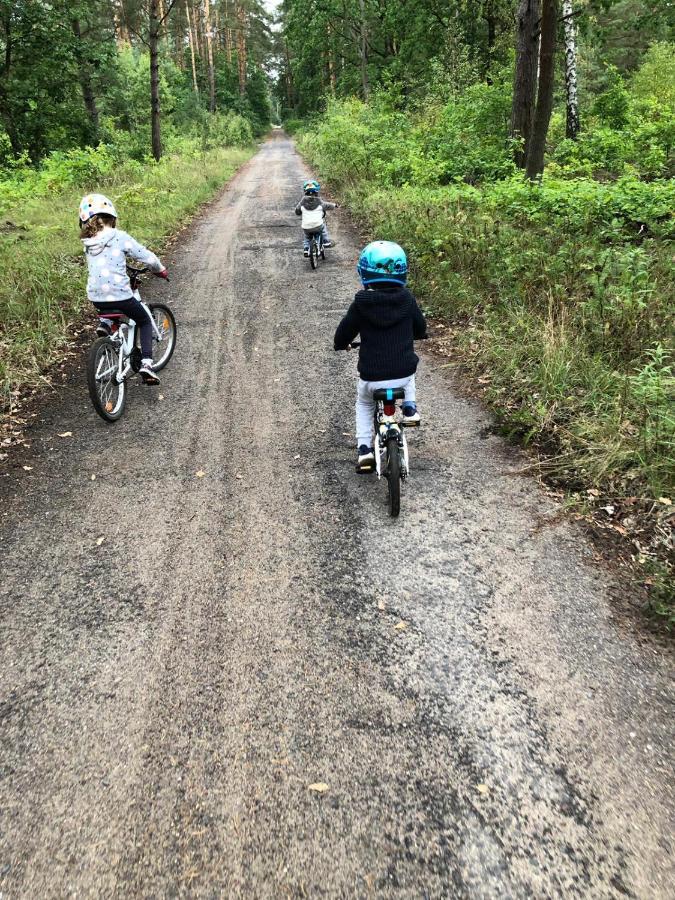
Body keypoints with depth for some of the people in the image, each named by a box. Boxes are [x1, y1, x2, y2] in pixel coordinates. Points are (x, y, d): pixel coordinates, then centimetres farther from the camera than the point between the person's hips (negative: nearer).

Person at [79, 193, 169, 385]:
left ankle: (104, 323, 14)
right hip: (119, 295, -5)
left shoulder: (88, 243, 6)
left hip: (96, 297, 5)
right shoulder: (119, 237, -8)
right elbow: (146, 257, -6)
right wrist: (160, 270, 14)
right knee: (145, 321, 18)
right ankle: (146, 363, 4)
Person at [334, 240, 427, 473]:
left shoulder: (361, 303, -9)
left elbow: (344, 332, 0)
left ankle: (364, 448, 17)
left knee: (364, 404, 29)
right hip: (404, 373, 2)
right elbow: (421, 329, 12)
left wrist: (341, 344, 24)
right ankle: (409, 407, 22)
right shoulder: (407, 299, -3)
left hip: (372, 378, -1)